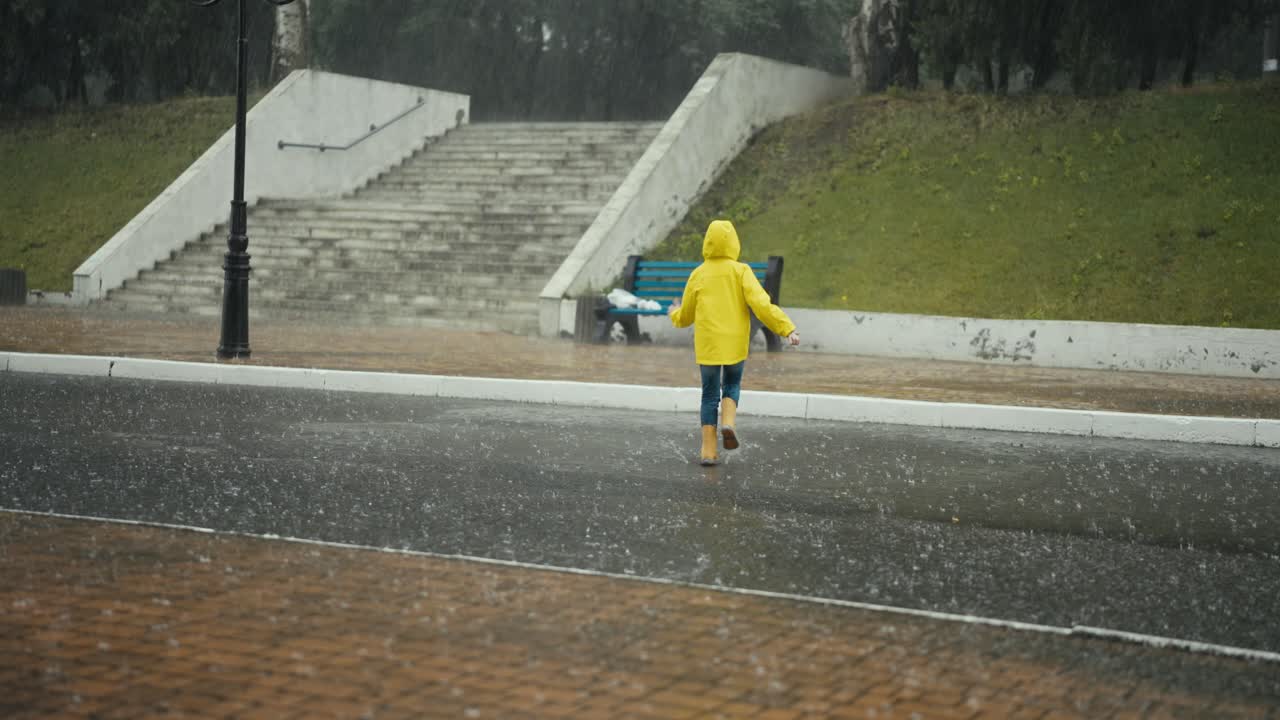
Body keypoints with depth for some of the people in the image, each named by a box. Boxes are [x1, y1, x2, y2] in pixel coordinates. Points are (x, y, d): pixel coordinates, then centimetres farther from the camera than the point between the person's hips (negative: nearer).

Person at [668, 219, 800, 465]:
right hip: (735, 344, -1)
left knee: (710, 395, 9)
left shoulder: (698, 274, 1)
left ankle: (709, 451, 4)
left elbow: (685, 317, 10)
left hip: (707, 344, 1)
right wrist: (787, 328, -19)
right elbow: (761, 304, -17)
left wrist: (674, 314, 33)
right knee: (732, 384, 22)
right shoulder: (740, 271, -5)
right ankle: (728, 423, -5)